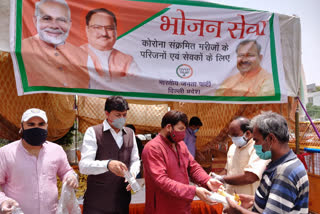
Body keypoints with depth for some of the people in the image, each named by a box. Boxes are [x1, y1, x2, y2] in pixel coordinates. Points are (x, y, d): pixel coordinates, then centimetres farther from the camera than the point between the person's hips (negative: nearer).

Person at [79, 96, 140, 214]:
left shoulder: (130, 133, 9)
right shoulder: (93, 132, -8)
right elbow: (83, 165, -17)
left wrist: (132, 173, -7)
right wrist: (108, 164, -35)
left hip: (122, 198, 5)